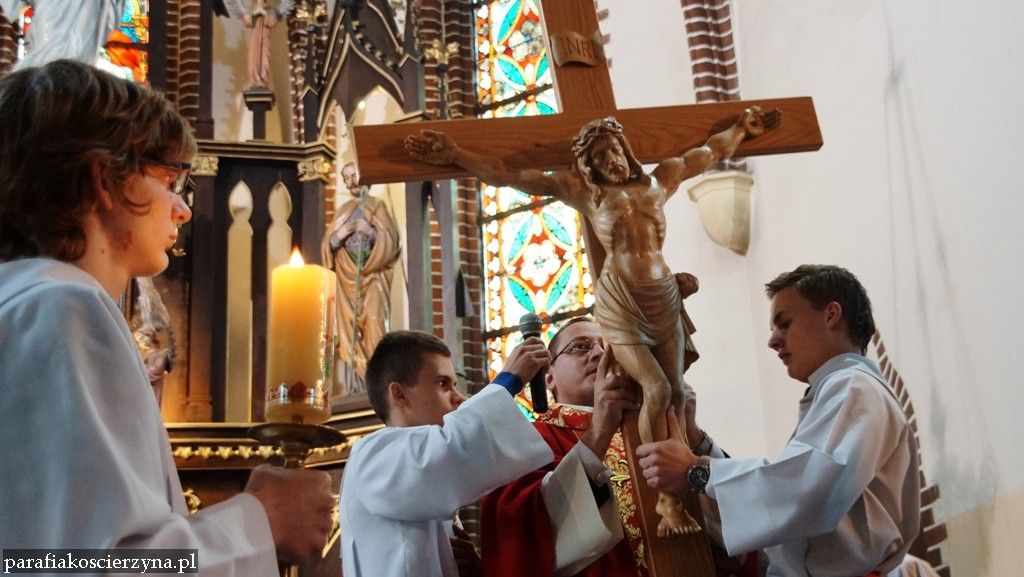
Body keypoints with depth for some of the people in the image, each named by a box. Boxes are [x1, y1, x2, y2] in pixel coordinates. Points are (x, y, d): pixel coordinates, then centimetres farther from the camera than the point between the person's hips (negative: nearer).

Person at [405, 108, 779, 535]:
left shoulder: (659, 180, 9)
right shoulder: (583, 191, 1)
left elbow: (713, 151, 25)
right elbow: (508, 176, -2)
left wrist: (742, 128, 32)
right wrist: (456, 156, -7)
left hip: (663, 298, 4)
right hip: (620, 303, -4)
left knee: (676, 392, 1)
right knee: (656, 391, -15)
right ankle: (666, 497, -5)